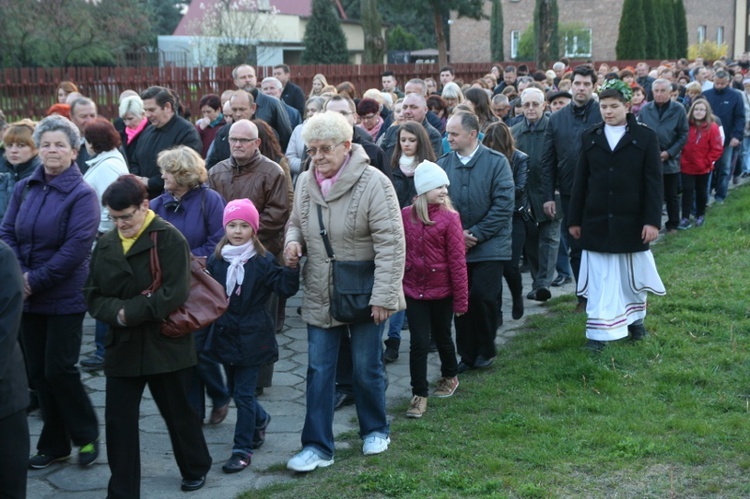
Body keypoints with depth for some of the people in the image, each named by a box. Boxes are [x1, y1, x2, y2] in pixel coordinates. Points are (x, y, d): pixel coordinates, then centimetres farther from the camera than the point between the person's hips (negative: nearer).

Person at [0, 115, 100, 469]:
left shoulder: (82, 195, -10)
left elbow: (76, 247, -17)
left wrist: (36, 280, -17)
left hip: (64, 297, -5)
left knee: (59, 370, -3)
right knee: (38, 373, 11)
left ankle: (87, 436, 19)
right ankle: (54, 445, 25)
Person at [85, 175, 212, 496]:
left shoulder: (169, 238, -12)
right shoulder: (106, 244, 5)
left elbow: (174, 293, -20)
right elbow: (94, 295, 5)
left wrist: (130, 312, -19)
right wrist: (116, 312, -16)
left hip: (166, 345, -4)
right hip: (122, 345, 4)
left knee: (178, 412, 14)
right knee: (118, 421, 4)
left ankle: (196, 468, 38)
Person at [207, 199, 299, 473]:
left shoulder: (263, 261, -8)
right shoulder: (216, 260, 3)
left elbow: (284, 288, -15)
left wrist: (292, 268, -28)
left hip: (252, 337, -5)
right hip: (225, 335, 5)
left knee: (243, 393, -3)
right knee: (235, 389, 17)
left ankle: (243, 449, 6)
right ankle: (260, 420, 44)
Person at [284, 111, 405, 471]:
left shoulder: (373, 183, -17)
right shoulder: (305, 182, 2)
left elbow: (390, 244, -19)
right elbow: (296, 222, 19)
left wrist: (384, 296, -21)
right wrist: (293, 241, -5)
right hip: (319, 295, 5)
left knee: (367, 368, 11)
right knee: (319, 371, 6)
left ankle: (375, 430, 34)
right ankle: (317, 446, 15)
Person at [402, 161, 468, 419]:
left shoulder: (449, 217, -10)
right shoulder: (406, 215, -3)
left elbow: (457, 261, -10)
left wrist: (461, 299, -10)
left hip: (442, 291, -1)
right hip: (414, 290, 1)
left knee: (442, 337, 16)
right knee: (419, 342, -1)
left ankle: (450, 376, 42)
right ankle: (419, 395, 10)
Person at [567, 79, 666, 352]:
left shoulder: (645, 137, -2)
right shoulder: (590, 137, 4)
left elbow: (654, 182, -5)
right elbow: (580, 181, 5)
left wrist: (652, 220, -11)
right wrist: (574, 219, 4)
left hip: (632, 222, -1)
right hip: (597, 222, 1)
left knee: (633, 274, 13)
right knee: (600, 278, 0)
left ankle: (636, 317, 35)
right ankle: (599, 331, 5)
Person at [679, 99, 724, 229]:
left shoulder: (712, 127, -11)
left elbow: (717, 149, -9)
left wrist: (706, 162, -11)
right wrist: (681, 158, -1)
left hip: (703, 168, -1)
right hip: (686, 166, 1)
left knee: (701, 192, 15)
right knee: (687, 191, -3)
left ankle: (700, 215, 31)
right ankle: (685, 218, -2)